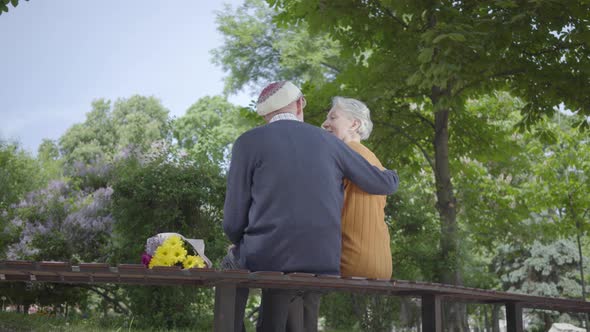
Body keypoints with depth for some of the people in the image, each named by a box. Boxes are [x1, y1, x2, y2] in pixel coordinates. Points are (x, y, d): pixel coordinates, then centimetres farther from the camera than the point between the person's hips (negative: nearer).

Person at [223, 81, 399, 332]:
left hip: (266, 259, -3)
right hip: (322, 264, 4)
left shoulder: (248, 142, -1)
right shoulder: (328, 141, 9)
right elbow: (384, 184, 16)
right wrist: (391, 175, 41)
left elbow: (234, 221, -2)